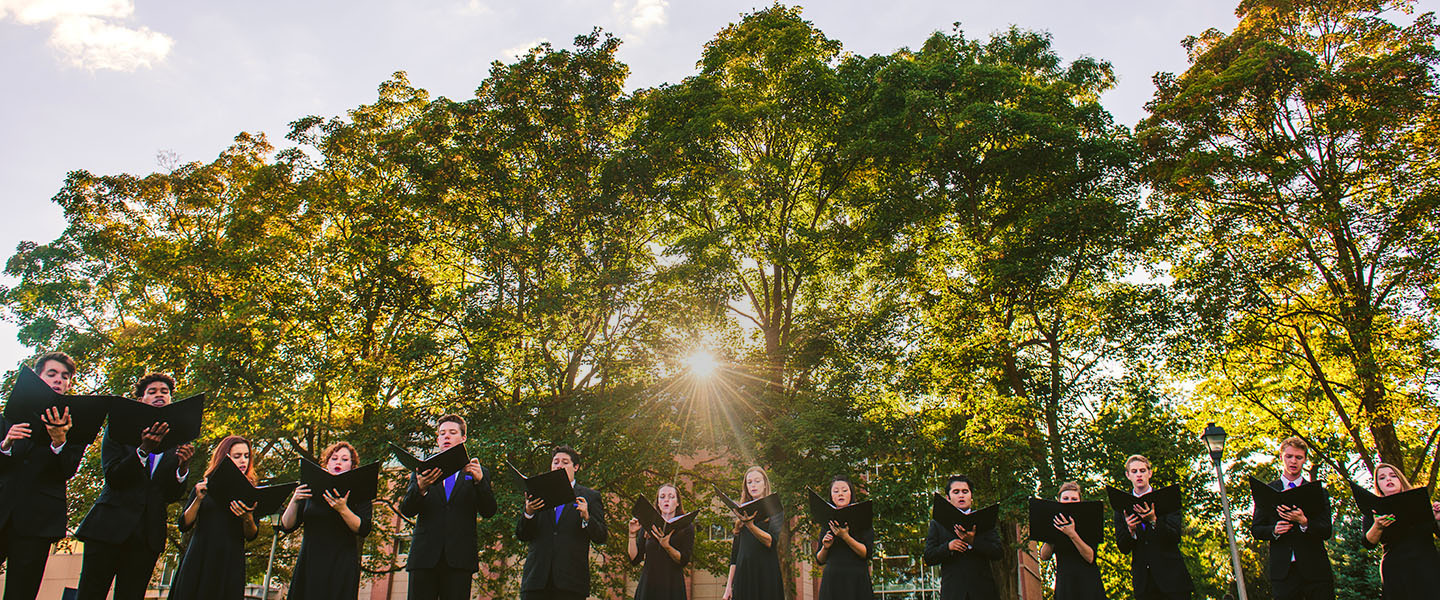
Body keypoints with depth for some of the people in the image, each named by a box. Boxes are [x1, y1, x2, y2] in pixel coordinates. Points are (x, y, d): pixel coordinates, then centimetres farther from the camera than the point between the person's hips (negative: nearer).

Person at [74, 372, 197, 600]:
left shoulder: (178, 442, 12)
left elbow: (173, 496, 7)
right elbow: (112, 477, -5)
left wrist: (183, 467, -13)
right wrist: (144, 450, -20)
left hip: (148, 536, 2)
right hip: (109, 528, -2)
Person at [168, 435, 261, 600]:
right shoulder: (204, 486, 10)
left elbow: (252, 536, 5)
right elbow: (184, 525, 3)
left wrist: (247, 518, -15)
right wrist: (198, 499, -10)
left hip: (231, 563, 0)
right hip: (199, 561, 0)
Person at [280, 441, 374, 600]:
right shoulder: (311, 490, 14)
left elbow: (363, 530, -8)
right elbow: (286, 526, 9)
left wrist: (343, 509, -21)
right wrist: (294, 500, -7)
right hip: (310, 563, 3)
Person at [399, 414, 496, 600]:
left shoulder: (479, 473, 15)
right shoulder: (422, 471, 17)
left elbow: (488, 512, 3)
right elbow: (406, 510, 6)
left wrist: (479, 480, -14)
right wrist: (421, 488, -15)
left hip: (459, 558, -1)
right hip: (424, 556, 1)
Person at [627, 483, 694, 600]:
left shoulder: (687, 527, 3)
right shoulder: (647, 526, 10)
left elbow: (684, 560, -9)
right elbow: (634, 559, 5)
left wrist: (666, 546, -24)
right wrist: (632, 534, -5)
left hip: (672, 587, -2)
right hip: (648, 585, 2)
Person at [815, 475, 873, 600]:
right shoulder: (827, 522, 11)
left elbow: (866, 553, -8)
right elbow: (819, 560, 13)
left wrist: (845, 537, -19)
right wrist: (825, 547, -6)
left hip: (857, 580, -2)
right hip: (832, 579, 2)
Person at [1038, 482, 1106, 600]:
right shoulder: (1055, 526, 9)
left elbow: (1090, 557, -13)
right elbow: (1044, 556, -1)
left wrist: (1072, 534, -25)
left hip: (1088, 585, -2)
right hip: (1064, 585, 2)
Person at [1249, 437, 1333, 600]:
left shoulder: (1319, 492, 9)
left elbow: (1326, 532, 0)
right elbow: (1255, 529, 7)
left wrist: (1304, 522, -19)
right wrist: (1274, 530, -14)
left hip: (1315, 570, 0)